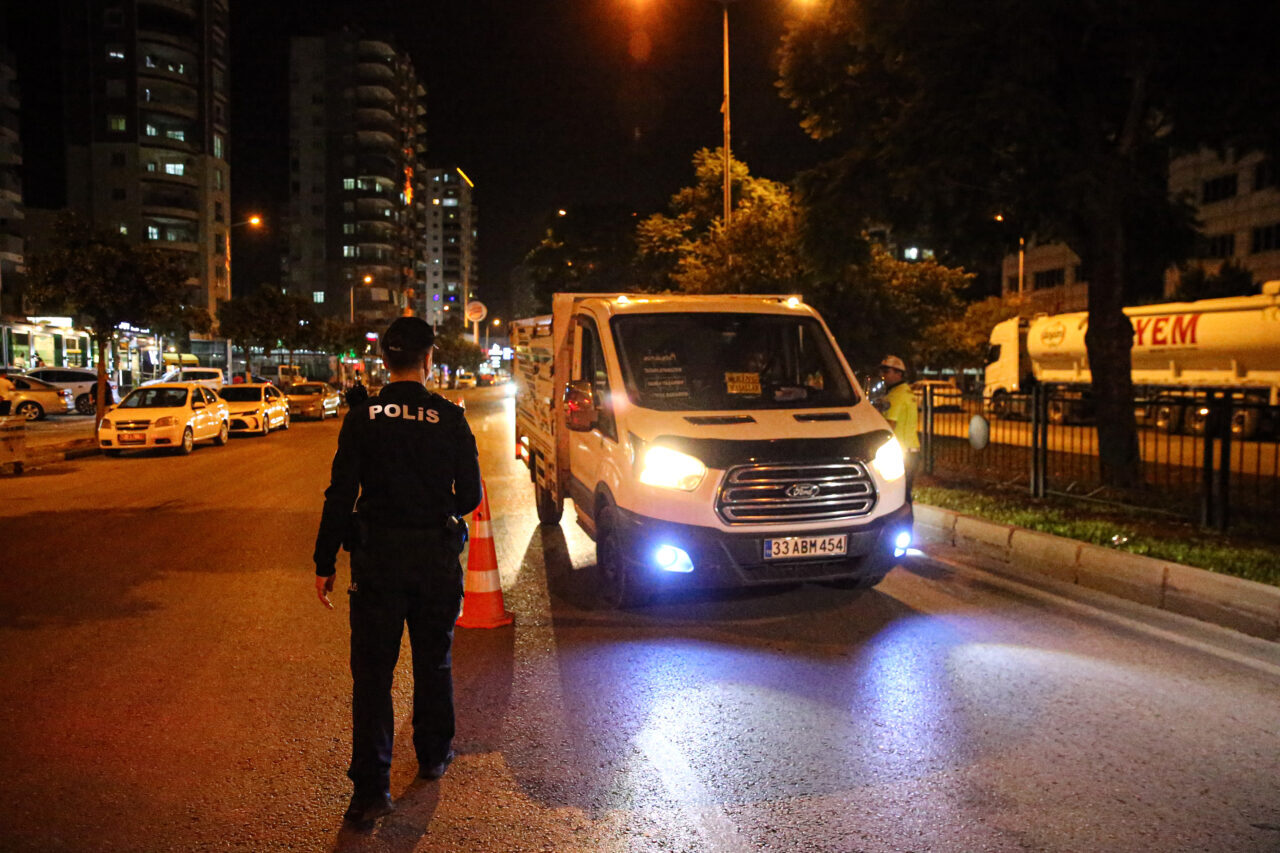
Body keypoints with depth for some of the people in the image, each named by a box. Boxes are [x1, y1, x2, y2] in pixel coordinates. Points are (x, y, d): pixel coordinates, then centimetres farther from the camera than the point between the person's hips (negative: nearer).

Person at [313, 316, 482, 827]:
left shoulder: (362, 418, -6)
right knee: (433, 662, 19)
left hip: (377, 556, -1)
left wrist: (324, 562, 0)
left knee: (372, 671, 5)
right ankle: (433, 756, 36)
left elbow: (340, 495, -7)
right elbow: (470, 496, -2)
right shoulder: (450, 419, -6)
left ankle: (371, 787, 4)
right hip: (437, 556, 1)